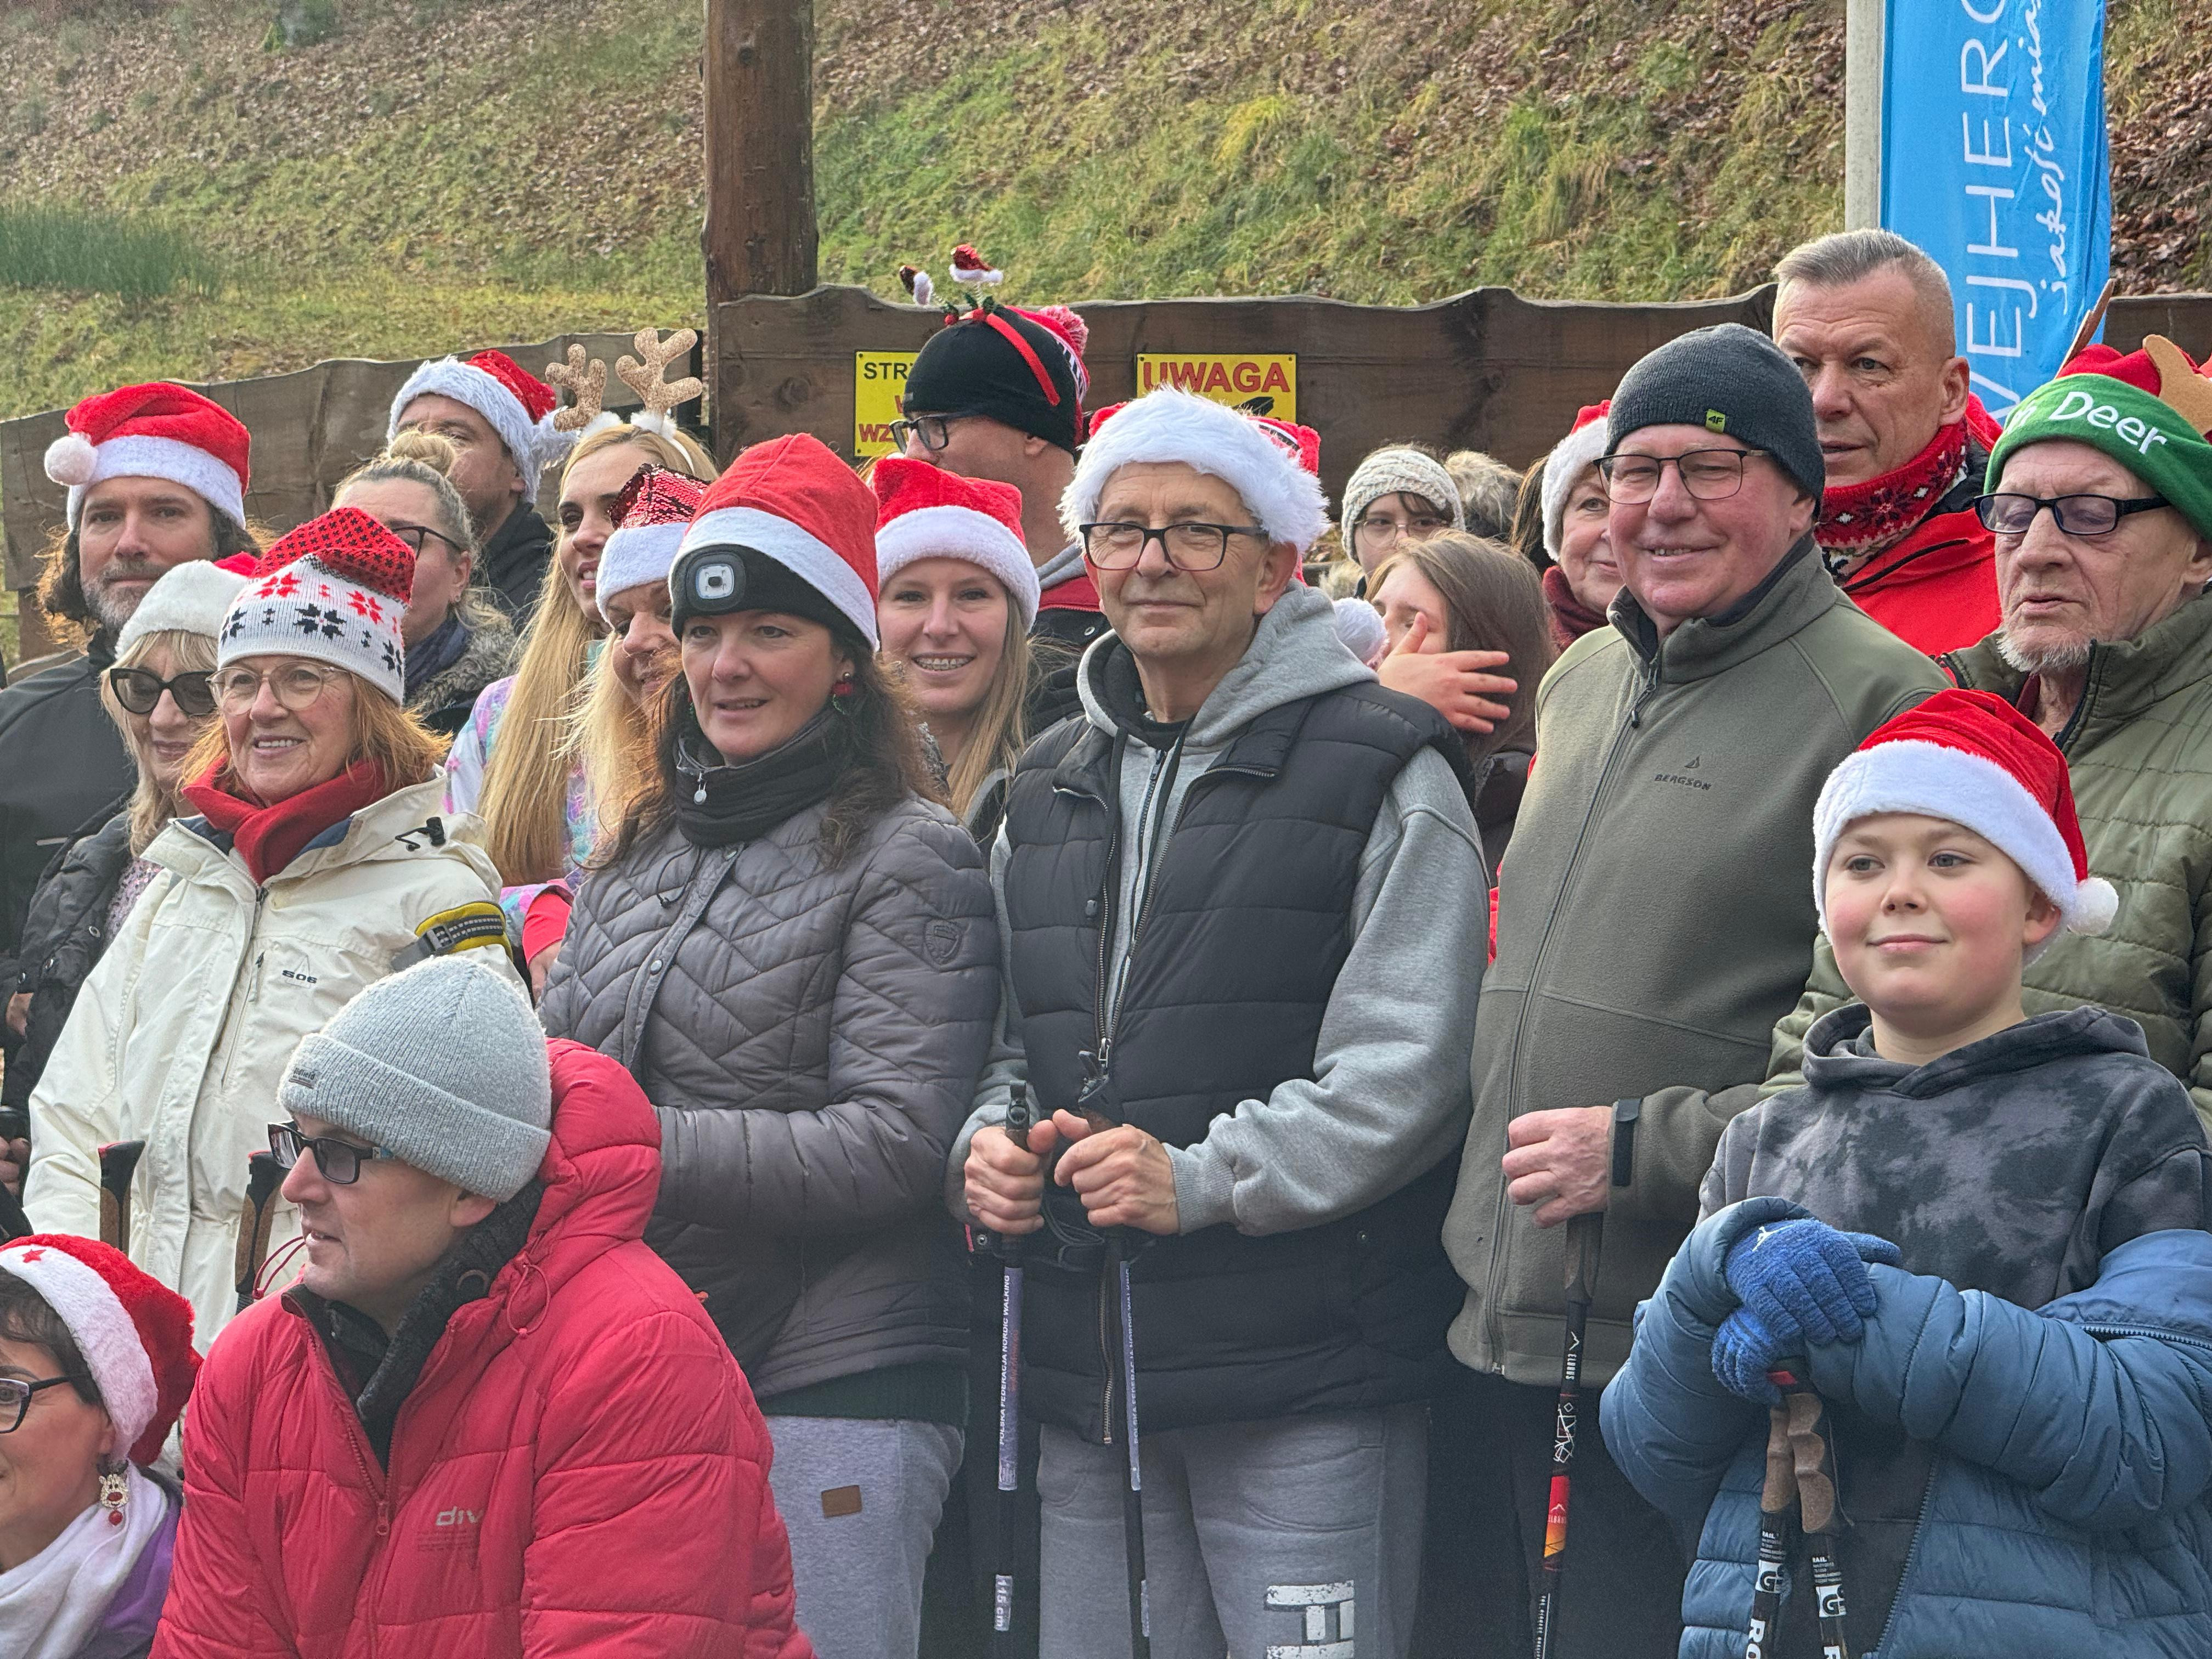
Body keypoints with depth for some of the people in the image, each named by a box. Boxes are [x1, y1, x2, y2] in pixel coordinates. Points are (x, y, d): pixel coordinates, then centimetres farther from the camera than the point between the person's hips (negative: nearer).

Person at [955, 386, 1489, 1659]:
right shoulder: (1050, 792, 18)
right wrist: (988, 1145, 3)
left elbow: (1405, 1072, -11)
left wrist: (1200, 1179, -19)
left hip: (1305, 1389, -6)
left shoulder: (1382, 773, -3)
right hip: (1085, 1381, 6)